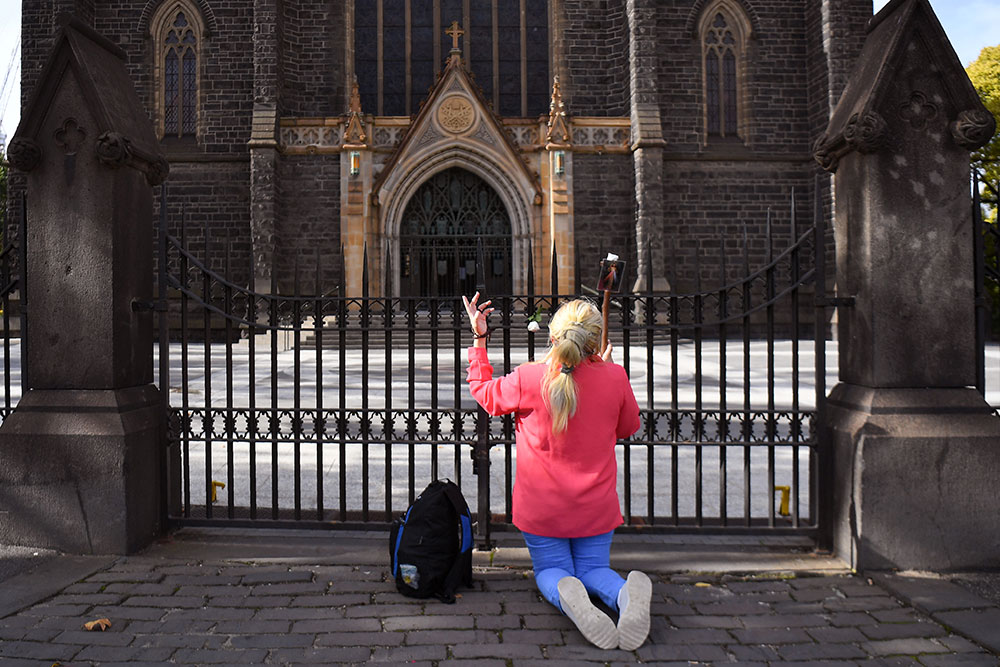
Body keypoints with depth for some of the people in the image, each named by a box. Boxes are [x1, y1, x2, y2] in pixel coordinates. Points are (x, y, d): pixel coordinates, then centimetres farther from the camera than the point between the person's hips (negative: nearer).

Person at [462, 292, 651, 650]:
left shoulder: (527, 378, -17)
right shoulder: (614, 377, -12)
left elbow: (483, 391, 3)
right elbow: (629, 426, 7)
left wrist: (479, 338, 8)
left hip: (541, 506, -1)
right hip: (595, 506, 2)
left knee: (551, 569, 16)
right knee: (593, 568, 18)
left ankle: (566, 596, -21)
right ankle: (626, 593, -17)